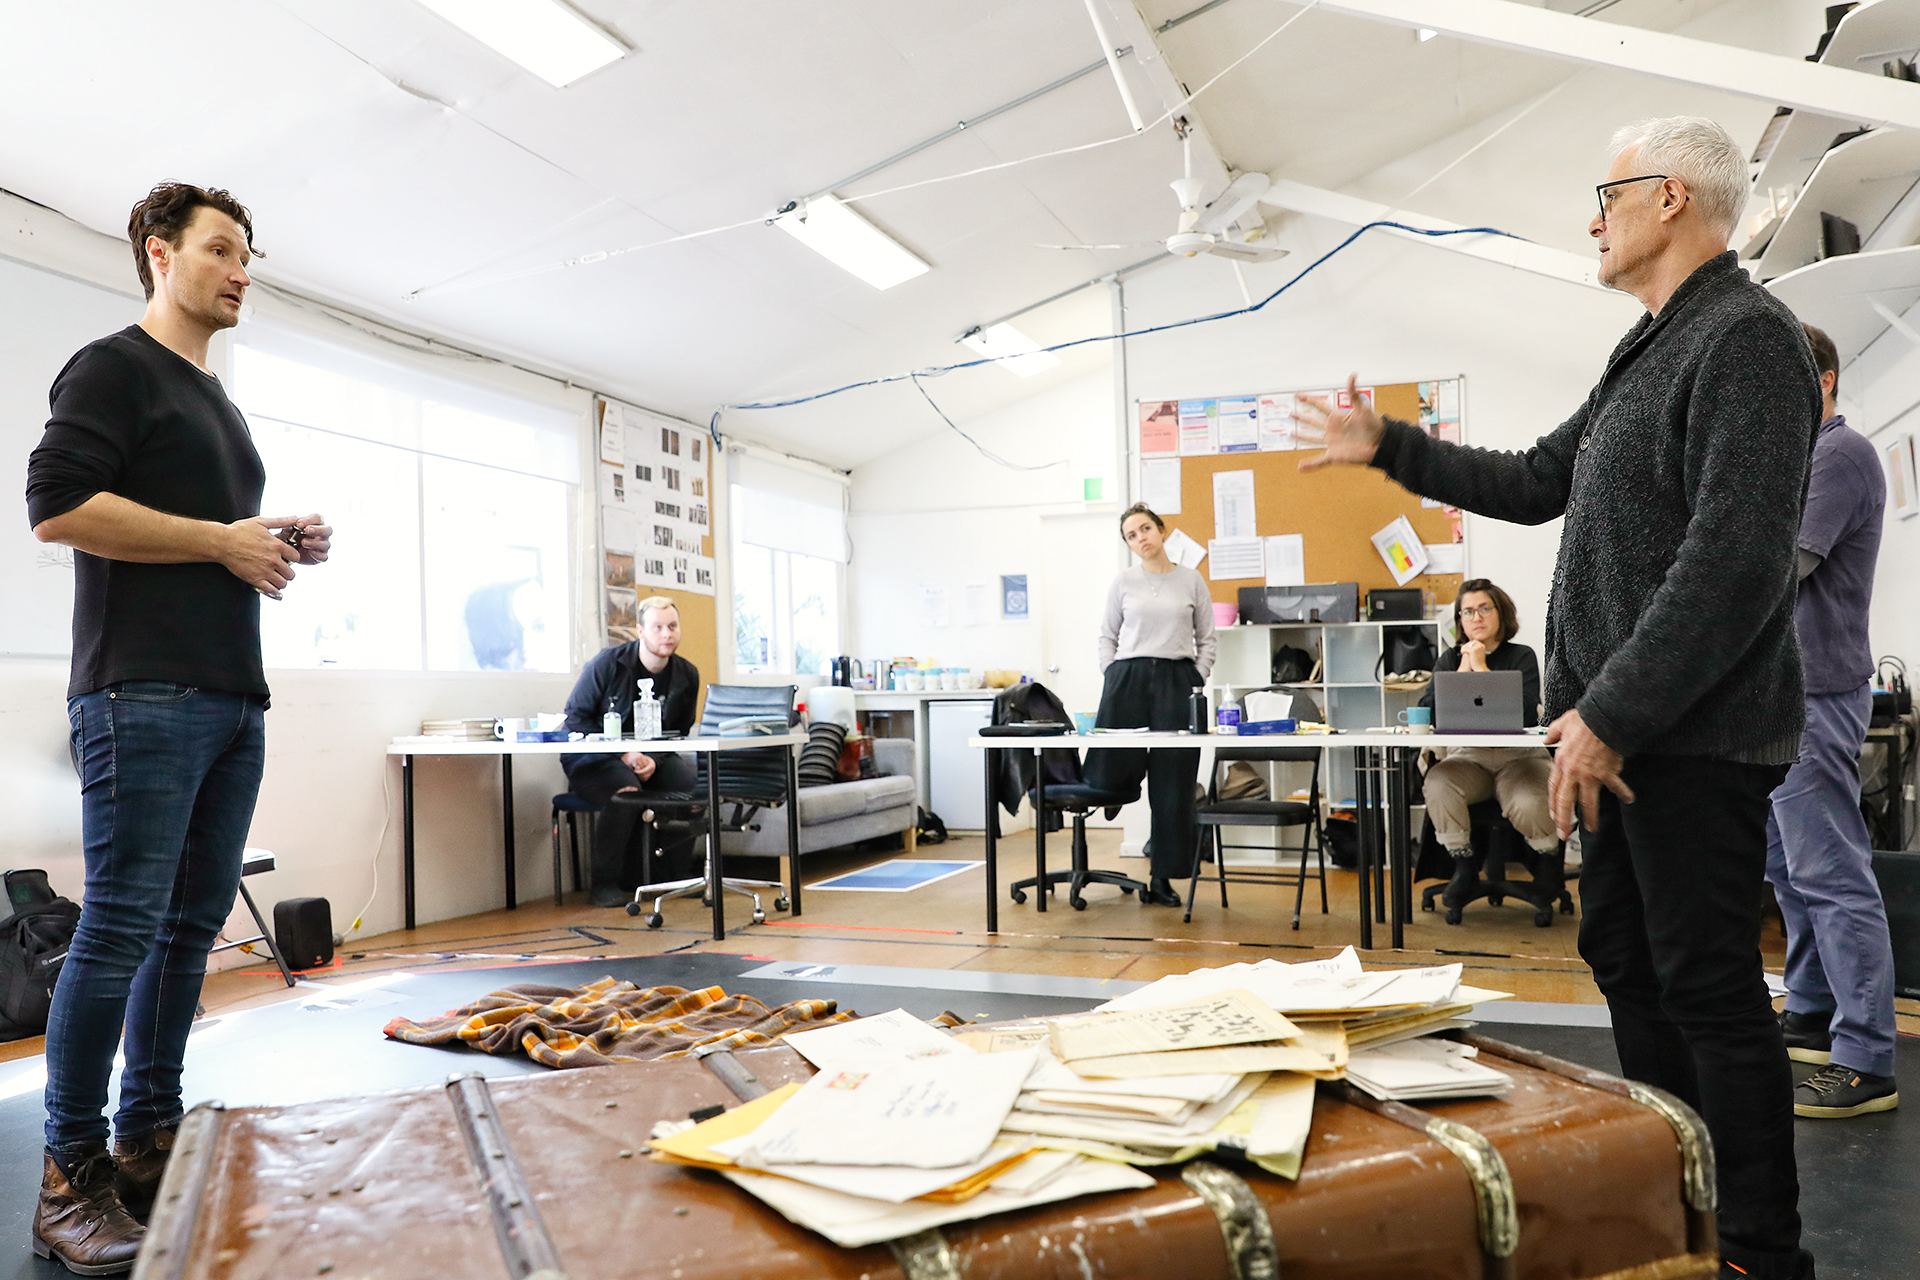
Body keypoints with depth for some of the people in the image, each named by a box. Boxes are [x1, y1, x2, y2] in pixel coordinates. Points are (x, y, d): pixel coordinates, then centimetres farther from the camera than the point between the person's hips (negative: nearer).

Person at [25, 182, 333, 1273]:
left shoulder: (220, 403, 25)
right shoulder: (115, 367, 0)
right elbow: (59, 506, -13)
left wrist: (286, 546, 11)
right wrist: (224, 539, -12)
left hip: (234, 697, 8)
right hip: (145, 692, -8)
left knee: (194, 924, 9)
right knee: (123, 926, -6)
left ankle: (149, 1140, 19)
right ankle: (72, 1176, 5)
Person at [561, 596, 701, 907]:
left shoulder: (687, 675, 1)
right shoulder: (606, 664, -10)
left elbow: (680, 733, 8)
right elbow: (575, 718, -9)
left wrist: (654, 760, -15)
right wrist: (622, 754, -21)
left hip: (654, 759, 4)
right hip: (593, 760, -4)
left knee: (696, 782, -24)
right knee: (626, 790, -37)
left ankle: (668, 873, -6)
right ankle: (606, 882, -17)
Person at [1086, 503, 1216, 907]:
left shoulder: (1191, 581, 7)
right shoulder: (1123, 582, 7)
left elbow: (1206, 640, 10)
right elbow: (1107, 637, 11)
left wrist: (1195, 683, 0)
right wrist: (1113, 680, 0)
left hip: (1176, 681, 0)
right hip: (1128, 678, 1)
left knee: (1172, 784, -1)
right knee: (1111, 777, -2)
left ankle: (1161, 878, 6)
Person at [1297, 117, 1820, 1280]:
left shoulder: (1745, 337, -12)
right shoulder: (1651, 354, 18)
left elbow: (1736, 560, -22)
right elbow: (1534, 484, 25)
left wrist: (1612, 715, -21)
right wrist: (1389, 447, 26)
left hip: (1693, 733, -10)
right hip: (1627, 728, 10)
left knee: (1707, 985, -2)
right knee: (1628, 963, 15)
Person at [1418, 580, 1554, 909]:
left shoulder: (1522, 657, 1)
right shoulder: (1450, 659, 10)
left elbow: (1526, 714, -16)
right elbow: (1426, 713, -3)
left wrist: (1482, 668, -13)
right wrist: (1463, 671, -8)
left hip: (1519, 756, -2)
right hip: (1468, 756, 2)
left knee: (1527, 806, -33)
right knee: (1437, 783, -31)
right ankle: (1464, 867, -11)